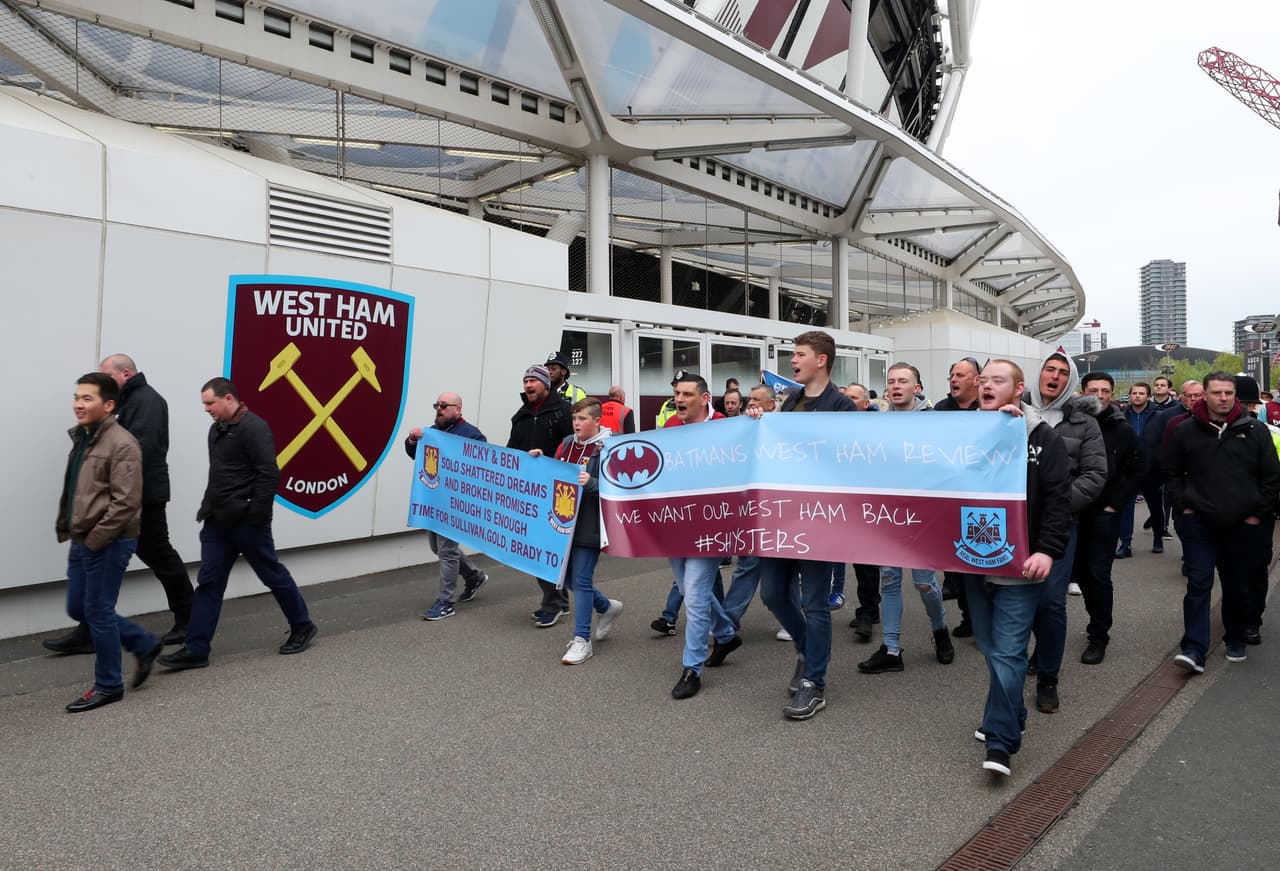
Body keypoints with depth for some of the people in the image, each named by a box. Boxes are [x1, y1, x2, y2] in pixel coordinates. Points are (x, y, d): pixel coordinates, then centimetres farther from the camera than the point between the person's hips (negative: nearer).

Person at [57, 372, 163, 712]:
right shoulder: (82, 438, 12)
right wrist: (67, 529, 13)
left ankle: (108, 686, 16)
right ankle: (145, 644, 28)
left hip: (109, 544, -9)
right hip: (83, 542, 9)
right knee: (77, 608, 14)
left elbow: (125, 503, -21)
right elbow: (71, 490, 20)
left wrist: (95, 540, -18)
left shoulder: (121, 444, -17)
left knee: (98, 611, 0)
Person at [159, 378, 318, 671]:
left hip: (247, 523, -8)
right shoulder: (217, 430, 14)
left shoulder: (254, 427, -16)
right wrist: (207, 507, 14)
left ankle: (302, 627, 23)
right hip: (218, 522, 8)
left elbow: (269, 475, -21)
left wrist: (256, 517, -21)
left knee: (273, 575, 5)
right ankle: (196, 650, 10)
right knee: (208, 583, 5)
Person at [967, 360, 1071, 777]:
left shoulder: (1043, 438, -3)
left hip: (1019, 563, -5)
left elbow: (1058, 499, -8)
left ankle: (1000, 742, -1)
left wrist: (1047, 550, -17)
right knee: (990, 648, 14)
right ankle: (1010, 718, 31)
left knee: (1007, 652, -6)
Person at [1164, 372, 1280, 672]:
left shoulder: (1255, 430, 1)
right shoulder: (1185, 430, 0)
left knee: (1237, 588, 13)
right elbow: (1172, 473, 8)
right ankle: (1194, 650, -5)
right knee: (1198, 584, -4)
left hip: (1242, 525, 1)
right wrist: (1183, 506, -1)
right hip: (1198, 523, -1)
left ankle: (1235, 641, 33)